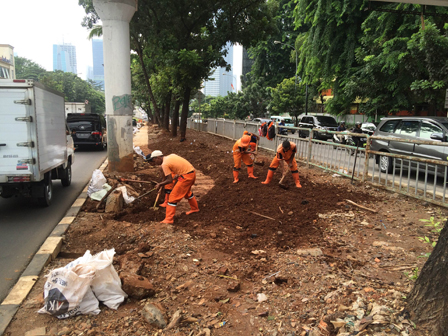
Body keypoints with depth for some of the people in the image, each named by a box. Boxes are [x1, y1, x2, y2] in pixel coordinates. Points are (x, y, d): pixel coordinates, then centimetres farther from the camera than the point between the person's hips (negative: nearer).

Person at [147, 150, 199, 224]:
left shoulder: (165, 164, -12)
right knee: (187, 192, 32)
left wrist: (160, 184, 0)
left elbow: (170, 180, -13)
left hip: (186, 176, -9)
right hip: (192, 172, 9)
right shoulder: (171, 156, 13)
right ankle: (195, 208, 51)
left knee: (173, 197, -2)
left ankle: (169, 219, 2)